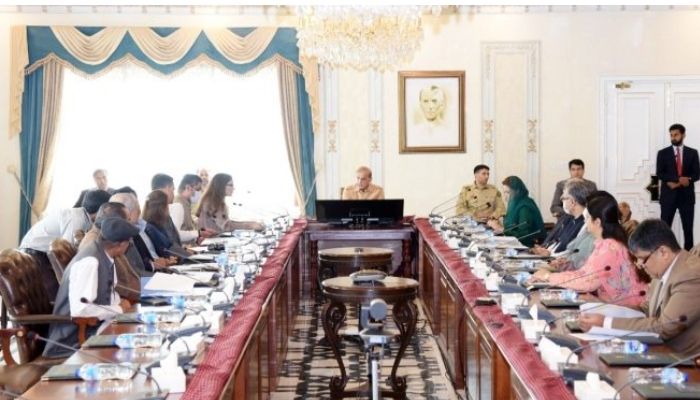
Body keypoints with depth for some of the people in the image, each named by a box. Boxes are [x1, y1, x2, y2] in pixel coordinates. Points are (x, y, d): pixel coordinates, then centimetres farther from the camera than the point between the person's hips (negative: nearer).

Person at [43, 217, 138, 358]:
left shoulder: (105, 256, 1)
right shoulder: (90, 262, -24)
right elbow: (79, 309, -31)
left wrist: (120, 304, -5)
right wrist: (119, 309, -19)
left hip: (95, 326, 8)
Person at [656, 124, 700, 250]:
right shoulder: (663, 153, 6)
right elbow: (660, 173, -5)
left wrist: (687, 179, -16)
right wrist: (678, 179, -18)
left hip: (687, 195, 1)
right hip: (669, 195, -1)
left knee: (688, 228, 2)